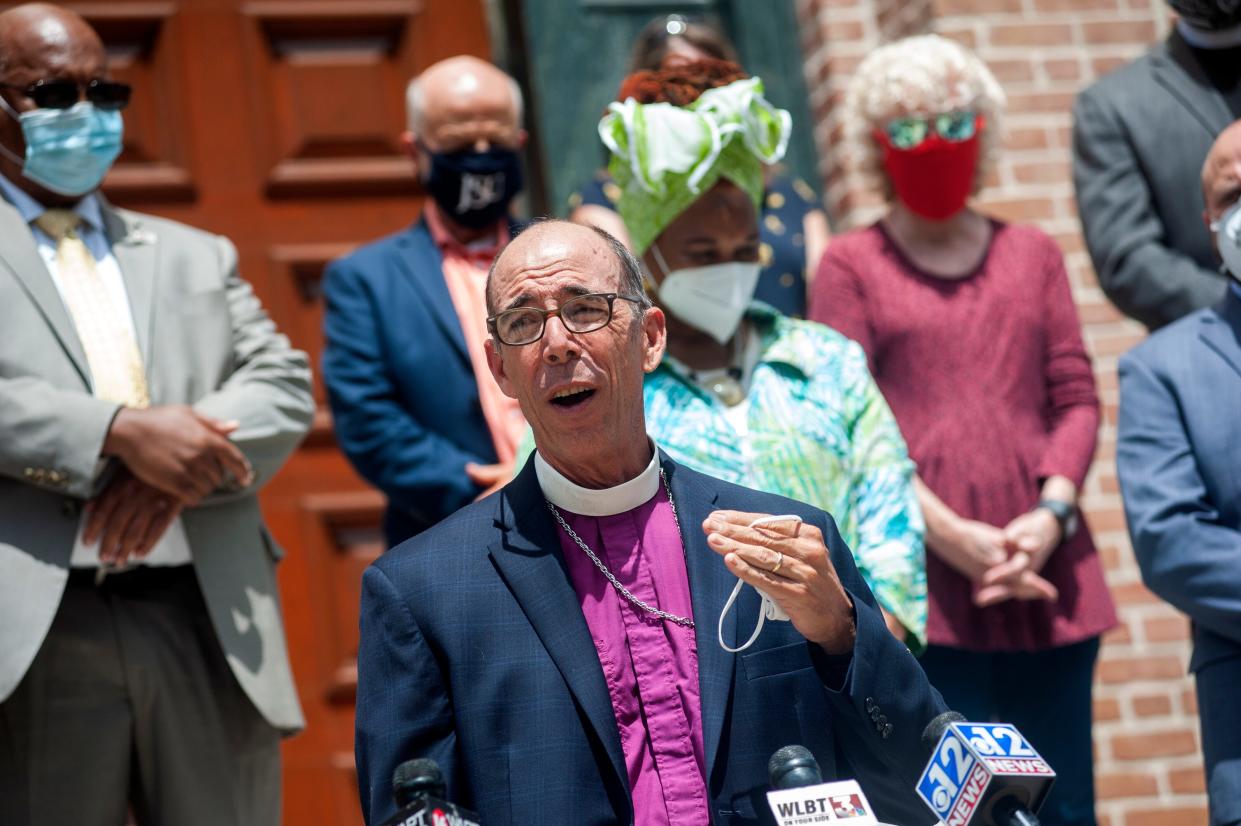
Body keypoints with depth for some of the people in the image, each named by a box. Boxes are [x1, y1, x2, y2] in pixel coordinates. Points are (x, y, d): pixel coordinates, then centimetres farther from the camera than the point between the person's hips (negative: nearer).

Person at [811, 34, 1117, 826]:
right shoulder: (851, 266, 5)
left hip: (1046, 577, 3)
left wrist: (1052, 513, -6)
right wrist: (950, 534, -12)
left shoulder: (1032, 255, 16)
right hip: (922, 580, -3)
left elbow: (1076, 398, 12)